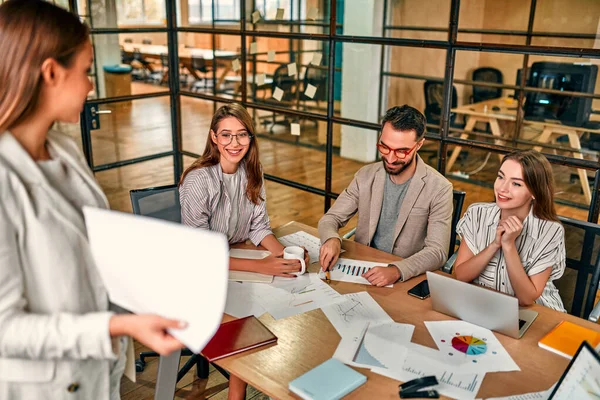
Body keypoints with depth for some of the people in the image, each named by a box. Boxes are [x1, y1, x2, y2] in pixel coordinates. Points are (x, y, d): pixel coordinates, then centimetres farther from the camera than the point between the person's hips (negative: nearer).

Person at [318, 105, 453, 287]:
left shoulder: (439, 189, -11)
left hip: (408, 278, -3)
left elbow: (437, 251, -15)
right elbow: (331, 218, 4)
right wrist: (331, 239, -19)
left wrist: (396, 271, -33)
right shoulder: (366, 176, 1)